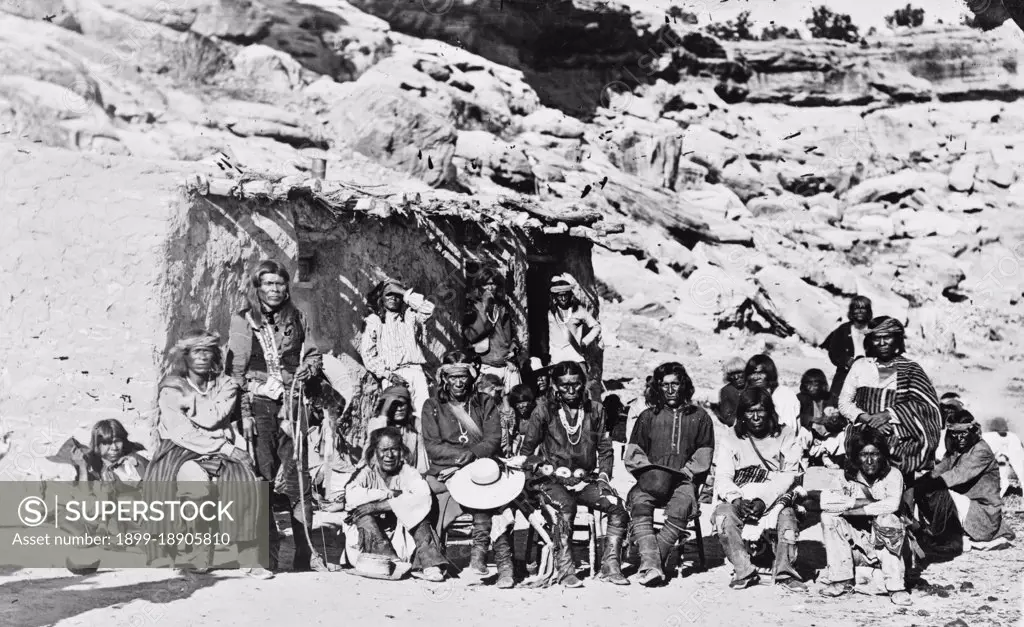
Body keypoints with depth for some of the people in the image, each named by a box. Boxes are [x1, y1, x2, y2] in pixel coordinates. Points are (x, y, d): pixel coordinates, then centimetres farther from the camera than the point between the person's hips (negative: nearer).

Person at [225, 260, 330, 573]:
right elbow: (235, 369, 0)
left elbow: (314, 354, 22)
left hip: (290, 403, 2)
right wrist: (244, 412, -7)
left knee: (298, 476, -1)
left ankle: (305, 552, 4)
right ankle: (267, 553, 1)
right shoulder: (243, 321, 4)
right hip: (258, 404, -2)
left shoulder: (297, 319, 13)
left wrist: (307, 369, -2)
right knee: (262, 477, -4)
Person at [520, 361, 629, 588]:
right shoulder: (545, 410, 3)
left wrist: (604, 475, 3)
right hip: (552, 478, -4)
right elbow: (527, 448, 7)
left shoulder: (594, 410, 12)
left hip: (585, 479, 4)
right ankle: (564, 569, -30)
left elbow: (605, 448, 16)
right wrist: (538, 465, -8)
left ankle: (610, 566, -11)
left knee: (617, 507, -19)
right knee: (566, 506, -36)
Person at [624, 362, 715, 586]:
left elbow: (703, 457, 9)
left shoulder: (699, 417, 16)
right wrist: (648, 471, -3)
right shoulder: (648, 416, 19)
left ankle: (649, 561, -34)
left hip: (684, 480, -1)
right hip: (651, 478, 1)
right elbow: (632, 452, 15)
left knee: (680, 508, -34)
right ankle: (651, 563, -44)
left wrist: (684, 473, -6)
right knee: (639, 503, -32)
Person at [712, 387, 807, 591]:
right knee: (723, 514, -30)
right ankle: (743, 571, -29)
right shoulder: (730, 440, 10)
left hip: (775, 497, -1)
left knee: (787, 513, -34)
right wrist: (737, 501, -23)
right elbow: (723, 477, -1)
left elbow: (789, 475, -5)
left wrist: (764, 500, -20)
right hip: (739, 497, 1)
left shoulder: (786, 435, 6)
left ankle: (784, 570, -30)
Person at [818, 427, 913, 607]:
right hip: (857, 542, 3)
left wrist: (849, 508, -24)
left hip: (885, 542, -3)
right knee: (829, 517, -18)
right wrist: (861, 501, -24)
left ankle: (895, 586, -24)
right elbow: (825, 501, -20)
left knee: (887, 520, -33)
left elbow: (892, 504, -28)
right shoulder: (847, 477, -3)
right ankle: (842, 580, -12)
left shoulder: (892, 475, -8)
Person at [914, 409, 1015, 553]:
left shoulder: (981, 451, -15)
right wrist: (918, 484, -25)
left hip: (984, 513, -8)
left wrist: (929, 484, -35)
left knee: (943, 495, -27)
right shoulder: (953, 451, 8)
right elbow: (938, 471, -5)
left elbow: (959, 475, -27)